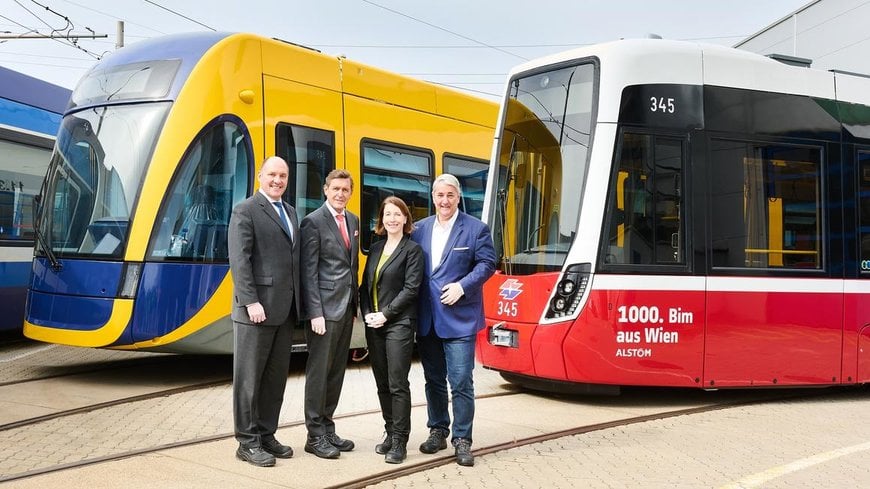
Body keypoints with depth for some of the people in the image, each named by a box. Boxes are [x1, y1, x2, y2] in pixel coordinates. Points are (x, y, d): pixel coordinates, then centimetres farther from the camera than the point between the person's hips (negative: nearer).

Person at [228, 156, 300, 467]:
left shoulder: (290, 212, 17)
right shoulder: (245, 211, -5)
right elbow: (239, 260, -13)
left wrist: (297, 303, 11)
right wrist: (251, 302, -20)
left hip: (285, 310, 8)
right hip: (257, 308, -7)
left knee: (277, 375, 12)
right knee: (249, 376, 1)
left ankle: (266, 435, 22)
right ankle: (248, 442, 8)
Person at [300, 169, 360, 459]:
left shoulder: (353, 221, 14)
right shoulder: (314, 222, -8)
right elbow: (308, 272, -12)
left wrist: (356, 303, 13)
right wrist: (315, 312, -17)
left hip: (347, 307, 7)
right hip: (325, 307, -7)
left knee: (336, 372, 12)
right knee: (319, 372, -1)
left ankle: (327, 428, 21)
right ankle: (315, 436, 6)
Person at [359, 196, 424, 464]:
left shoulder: (412, 249, -4)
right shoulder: (376, 248, 14)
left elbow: (411, 289, -11)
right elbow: (365, 285, 14)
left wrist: (385, 314, -14)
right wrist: (367, 313, -2)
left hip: (399, 324, -6)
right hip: (373, 325, 6)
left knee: (398, 384, -5)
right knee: (382, 384, 11)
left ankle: (399, 441, 1)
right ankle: (390, 433, 21)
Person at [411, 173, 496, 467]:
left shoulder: (476, 229, -1)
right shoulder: (420, 229, 10)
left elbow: (487, 263, -5)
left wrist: (462, 286, -16)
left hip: (459, 318, -4)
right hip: (427, 319, 4)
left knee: (461, 382, -5)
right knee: (434, 380, 14)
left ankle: (462, 440, 4)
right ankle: (438, 431, 27)